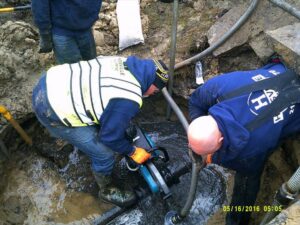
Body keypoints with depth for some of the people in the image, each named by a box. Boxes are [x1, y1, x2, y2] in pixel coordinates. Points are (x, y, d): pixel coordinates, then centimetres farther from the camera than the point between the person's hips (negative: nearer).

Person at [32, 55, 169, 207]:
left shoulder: (124, 63, 4)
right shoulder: (128, 100, -23)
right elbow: (111, 136, -9)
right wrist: (133, 152, 9)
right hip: (53, 110, -9)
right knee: (104, 155, 4)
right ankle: (107, 191, 31)